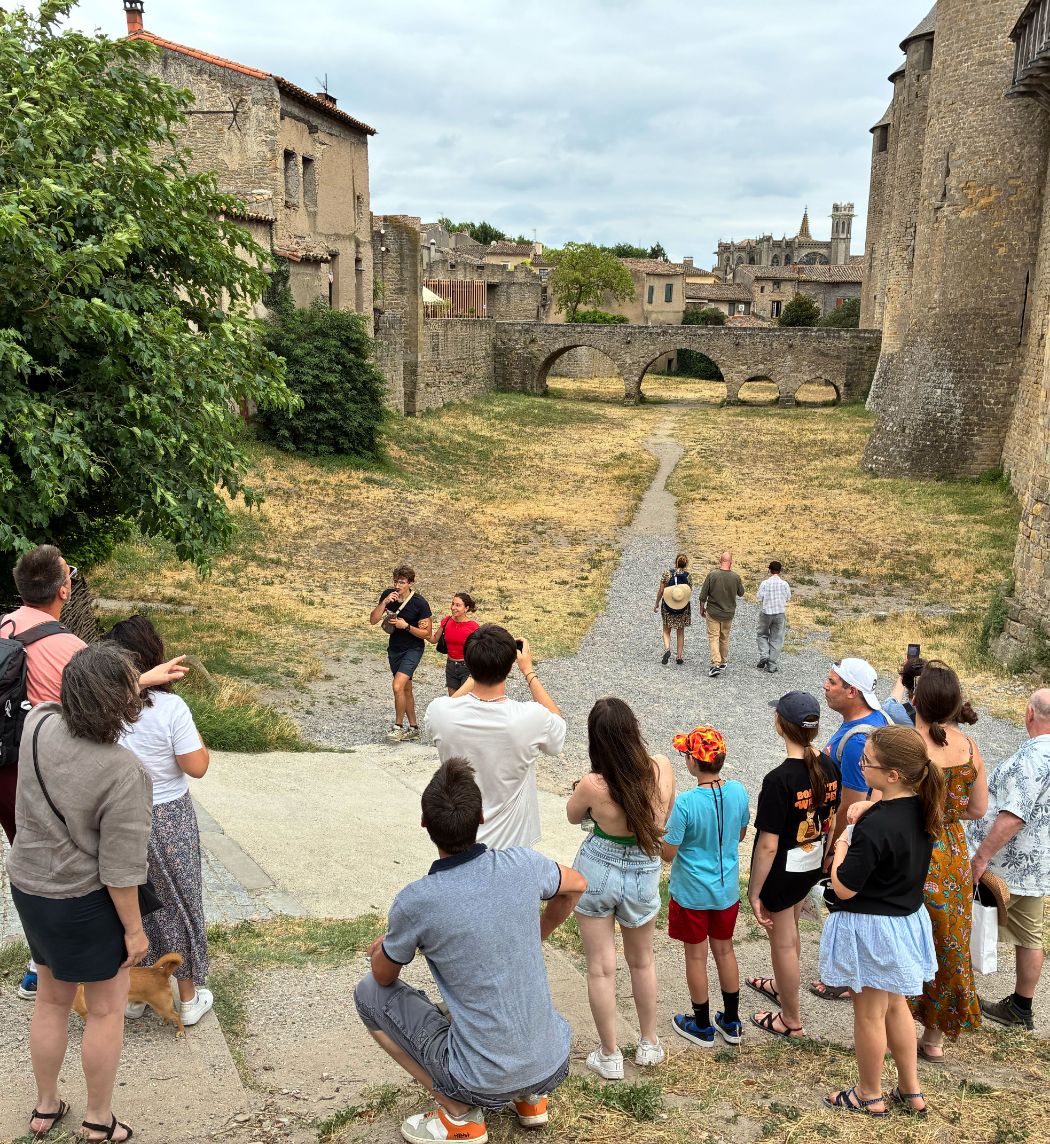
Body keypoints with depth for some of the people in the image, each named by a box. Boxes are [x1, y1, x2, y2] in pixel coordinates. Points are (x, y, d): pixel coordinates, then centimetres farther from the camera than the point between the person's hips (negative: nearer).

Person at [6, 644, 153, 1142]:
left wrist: (144, 682, 17)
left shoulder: (39, 724, -14)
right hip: (86, 901, -6)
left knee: (51, 1001, 25)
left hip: (28, 886, 6)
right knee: (106, 1009, 16)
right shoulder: (124, 774, -30)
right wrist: (134, 929, -9)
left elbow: (63, 706, 12)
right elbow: (120, 869, -23)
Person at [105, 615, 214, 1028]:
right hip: (166, 820, -2)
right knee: (177, 904, 15)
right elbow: (196, 767, -16)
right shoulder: (170, 708, -21)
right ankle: (188, 997, 29)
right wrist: (199, 741, 1)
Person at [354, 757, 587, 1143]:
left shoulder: (415, 902, -19)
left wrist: (383, 948, 25)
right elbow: (576, 886, 15)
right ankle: (530, 1097, 22)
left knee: (369, 992, 10)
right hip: (556, 1066, 5)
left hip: (485, 1084, -5)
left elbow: (384, 976, 2)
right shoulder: (523, 864, -9)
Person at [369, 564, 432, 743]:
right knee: (406, 689, 15)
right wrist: (384, 603, -21)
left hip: (413, 649, -6)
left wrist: (406, 626, -24)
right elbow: (373, 620, -8)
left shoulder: (420, 603, -18)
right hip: (394, 648, 6)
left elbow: (427, 634, -13)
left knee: (398, 686, -20)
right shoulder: (387, 595, -6)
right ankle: (413, 729, 26)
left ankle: (398, 726, -4)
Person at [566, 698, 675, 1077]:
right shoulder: (662, 768, -21)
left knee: (601, 967, 14)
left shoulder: (592, 786, -28)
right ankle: (650, 1043, 41)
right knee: (642, 960, 25)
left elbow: (573, 816, -4)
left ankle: (609, 1056, 27)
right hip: (643, 876, 3)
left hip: (596, 872, -3)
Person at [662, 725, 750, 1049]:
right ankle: (731, 1022, 34)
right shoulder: (738, 791, -12)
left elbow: (668, 853, -19)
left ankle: (702, 1026, 30)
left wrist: (660, 829, -1)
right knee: (725, 950, 21)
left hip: (692, 892, -5)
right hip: (727, 889, 5)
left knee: (696, 955, 13)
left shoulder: (686, 803, -28)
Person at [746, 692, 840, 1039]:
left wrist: (754, 892, -15)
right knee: (789, 929, 30)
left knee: (782, 943, 13)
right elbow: (832, 821, 4)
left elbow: (768, 845, -26)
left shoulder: (779, 780, -31)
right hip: (812, 866, 7)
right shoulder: (828, 767, -10)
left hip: (782, 873, -7)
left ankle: (792, 1021, 31)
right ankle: (782, 986, 54)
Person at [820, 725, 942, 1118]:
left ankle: (870, 1096, 31)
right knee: (895, 1005, 25)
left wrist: (842, 846, -10)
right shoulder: (922, 810, -6)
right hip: (908, 919, 8)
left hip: (869, 928, -8)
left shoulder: (875, 826, -32)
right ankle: (911, 1092, 36)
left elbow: (843, 888, -25)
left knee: (869, 1014, 13)